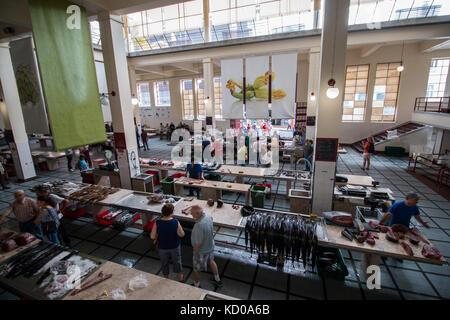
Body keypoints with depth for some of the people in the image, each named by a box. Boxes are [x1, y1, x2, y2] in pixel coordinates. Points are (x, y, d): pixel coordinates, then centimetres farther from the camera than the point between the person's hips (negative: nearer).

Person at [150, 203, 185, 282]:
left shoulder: (158, 223, -23)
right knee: (177, 261, 25)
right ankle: (180, 277, 44)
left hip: (162, 248, 1)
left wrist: (158, 236, 3)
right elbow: (182, 234, -18)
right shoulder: (176, 222, -26)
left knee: (164, 263, 26)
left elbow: (152, 237, -17)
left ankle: (166, 278, 46)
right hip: (175, 247, 0)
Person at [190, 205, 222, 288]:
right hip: (211, 246, 7)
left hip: (202, 251, -7)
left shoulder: (199, 226, -39)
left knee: (196, 269, 19)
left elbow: (198, 244, -29)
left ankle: (196, 285, 43)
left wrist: (195, 252, -12)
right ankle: (217, 280, 50)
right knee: (211, 261, 31)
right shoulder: (209, 216, -15)